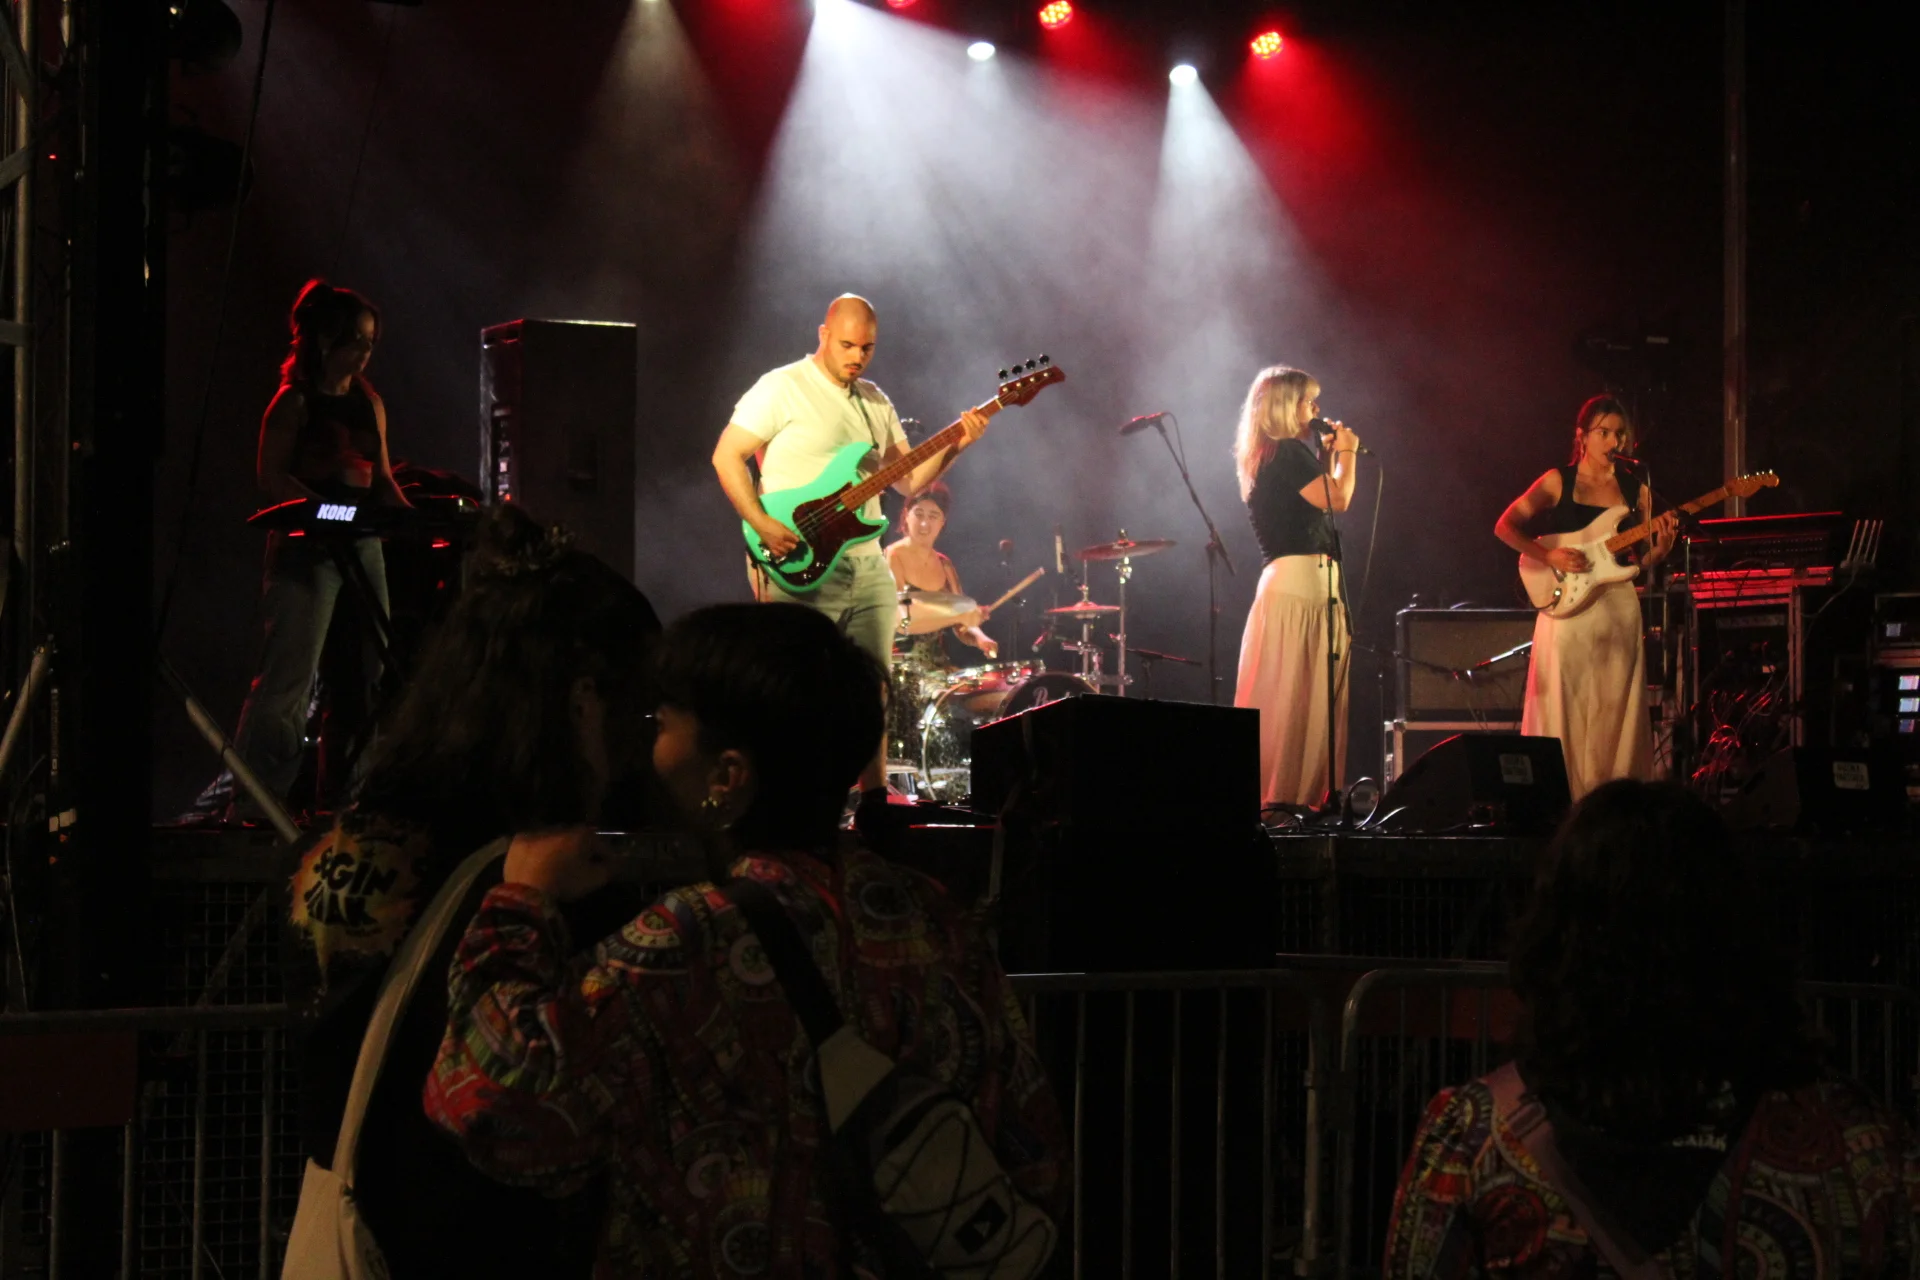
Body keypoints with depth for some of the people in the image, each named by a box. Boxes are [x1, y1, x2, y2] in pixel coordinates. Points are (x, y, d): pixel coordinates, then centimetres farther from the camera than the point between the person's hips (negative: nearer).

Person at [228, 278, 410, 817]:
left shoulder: (369, 402, 14)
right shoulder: (294, 401, -6)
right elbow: (270, 478, -10)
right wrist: (328, 509, -22)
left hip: (361, 544, 7)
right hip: (305, 548, -7)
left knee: (370, 672, 7)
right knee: (290, 676, -10)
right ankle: (252, 803, -8)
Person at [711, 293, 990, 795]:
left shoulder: (875, 401, 16)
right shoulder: (782, 388, -5)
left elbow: (909, 480, 15)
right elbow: (726, 456, -8)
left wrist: (955, 445, -2)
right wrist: (762, 524, -18)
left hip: (867, 567, 7)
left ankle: (874, 799, 16)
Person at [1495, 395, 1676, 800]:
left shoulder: (1633, 488, 9)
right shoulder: (1558, 482, -1)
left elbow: (1639, 560, 11)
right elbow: (1505, 527, -4)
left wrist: (1660, 547, -10)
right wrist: (1550, 556, -15)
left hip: (1618, 606, 3)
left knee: (1614, 708, 2)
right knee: (1565, 706, -4)